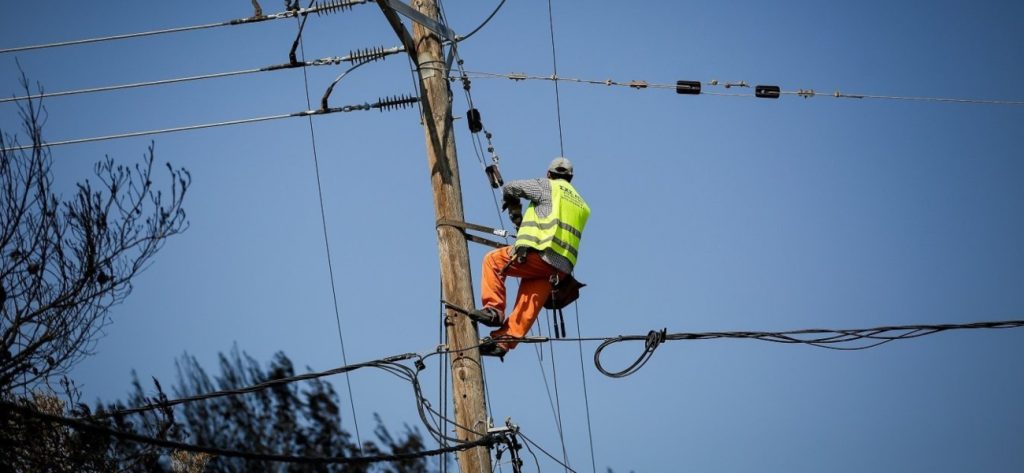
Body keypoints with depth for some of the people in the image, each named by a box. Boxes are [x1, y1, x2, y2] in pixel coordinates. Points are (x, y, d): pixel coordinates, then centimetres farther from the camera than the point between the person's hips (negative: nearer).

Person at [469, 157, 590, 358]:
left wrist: (514, 209, 32)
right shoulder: (581, 204, 26)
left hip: (541, 254, -7)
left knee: (493, 261, 7)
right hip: (562, 267, 7)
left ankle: (494, 309, -3)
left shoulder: (547, 187, 9)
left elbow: (510, 188, 11)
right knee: (529, 305, 4)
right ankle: (504, 341, -6)